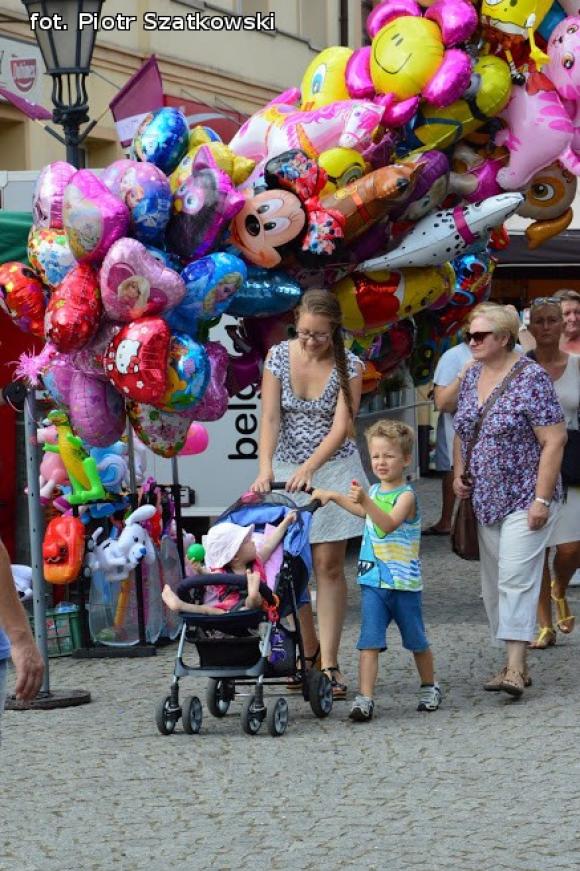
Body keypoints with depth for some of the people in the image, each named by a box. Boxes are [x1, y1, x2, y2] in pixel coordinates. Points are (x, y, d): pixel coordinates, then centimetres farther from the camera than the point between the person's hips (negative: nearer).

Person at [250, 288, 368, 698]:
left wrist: (309, 468, -30)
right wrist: (265, 468, -26)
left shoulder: (348, 366, -10)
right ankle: (309, 650, 20)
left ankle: (329, 663, -2)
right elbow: (270, 418, -11)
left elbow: (341, 426, -16)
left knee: (329, 566, -3)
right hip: (287, 470, 2)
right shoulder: (278, 356, -5)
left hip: (333, 469, -2)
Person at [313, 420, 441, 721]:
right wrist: (333, 496, 31)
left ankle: (429, 688, 34)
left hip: (403, 582, -4)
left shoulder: (406, 496, -13)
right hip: (373, 580, 4)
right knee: (369, 642, -8)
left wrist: (365, 501, -44)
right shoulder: (374, 491, 7)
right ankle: (364, 698, -13)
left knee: (416, 641, 13)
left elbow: (388, 524, -31)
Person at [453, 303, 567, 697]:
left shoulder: (531, 378, -13)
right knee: (494, 583, 8)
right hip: (485, 500, 8)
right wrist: (459, 474, 7)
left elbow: (554, 440, -15)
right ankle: (515, 664, 15)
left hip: (524, 500, -8)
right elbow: (463, 431, 22)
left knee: (516, 578, -15)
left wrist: (542, 499, -19)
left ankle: (516, 667, -17)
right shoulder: (472, 376, 9)